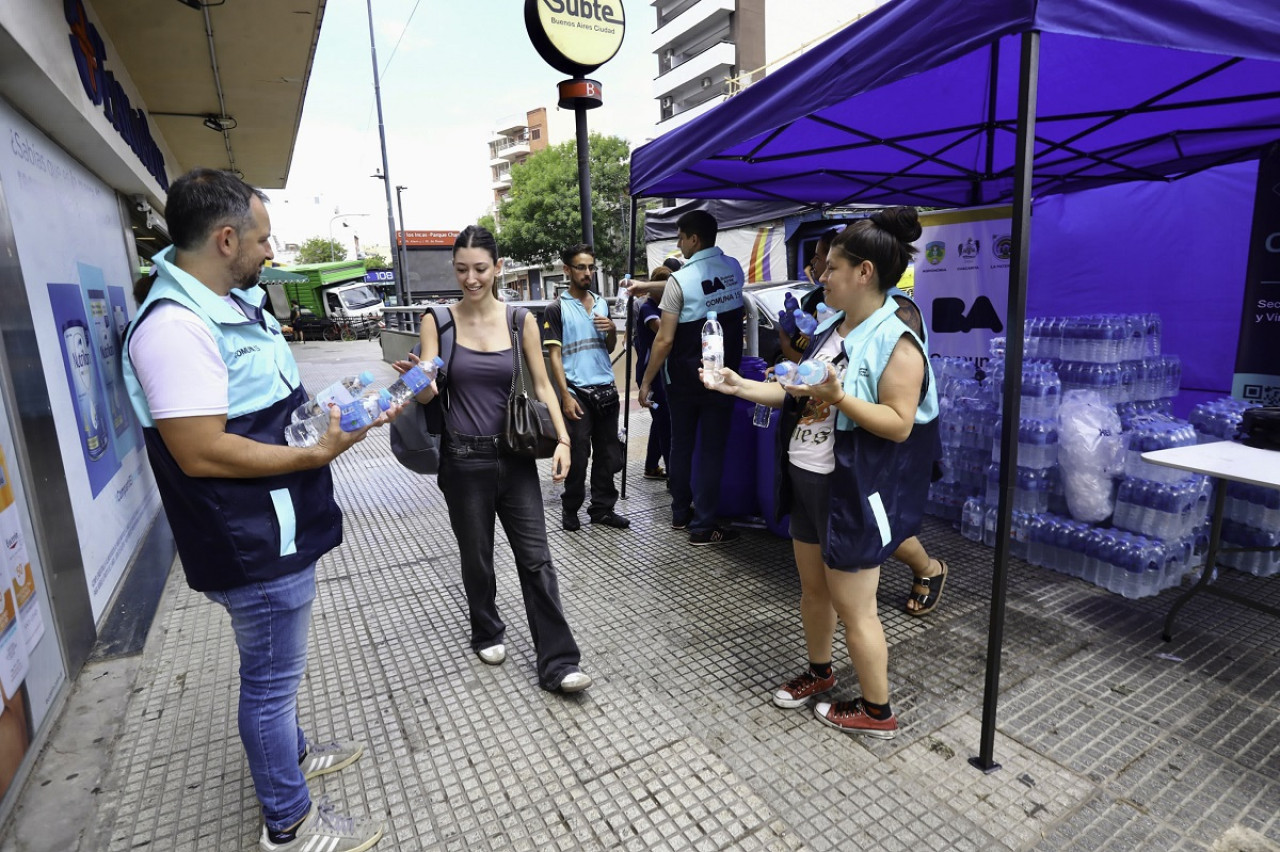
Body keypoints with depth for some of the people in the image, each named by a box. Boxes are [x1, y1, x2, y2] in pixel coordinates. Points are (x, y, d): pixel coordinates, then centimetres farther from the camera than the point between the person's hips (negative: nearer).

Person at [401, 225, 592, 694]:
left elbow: (542, 385, 3)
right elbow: (428, 392, -9)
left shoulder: (520, 320, 0)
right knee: (476, 558, 14)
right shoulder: (438, 321, -2)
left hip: (515, 457, 1)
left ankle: (558, 663, 9)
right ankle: (487, 633, 39)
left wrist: (563, 439, -9)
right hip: (464, 460, 0)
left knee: (536, 559, 1)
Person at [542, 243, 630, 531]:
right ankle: (570, 510, 18)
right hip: (577, 392, -5)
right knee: (577, 456, 1)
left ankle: (602, 508, 21)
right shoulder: (557, 309, -3)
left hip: (606, 390, 5)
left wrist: (612, 330, -3)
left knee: (608, 454, 9)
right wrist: (566, 396, -14)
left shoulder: (602, 304, 13)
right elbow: (555, 355, -6)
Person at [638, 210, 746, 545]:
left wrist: (646, 381, -4)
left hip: (684, 379, -2)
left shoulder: (680, 280, -13)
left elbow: (664, 340, -15)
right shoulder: (734, 268, 2)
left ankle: (680, 514, 28)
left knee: (681, 445, 14)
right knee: (712, 449, 4)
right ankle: (703, 526, 7)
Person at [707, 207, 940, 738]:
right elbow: (798, 397, 13)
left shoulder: (895, 341, -17)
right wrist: (740, 386, 7)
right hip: (806, 480, 8)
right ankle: (819, 672, 43)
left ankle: (877, 712, 26)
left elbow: (899, 424, -22)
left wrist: (838, 397, -30)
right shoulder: (829, 330, 9)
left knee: (852, 606, 5)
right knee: (813, 587, 21)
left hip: (852, 493, -8)